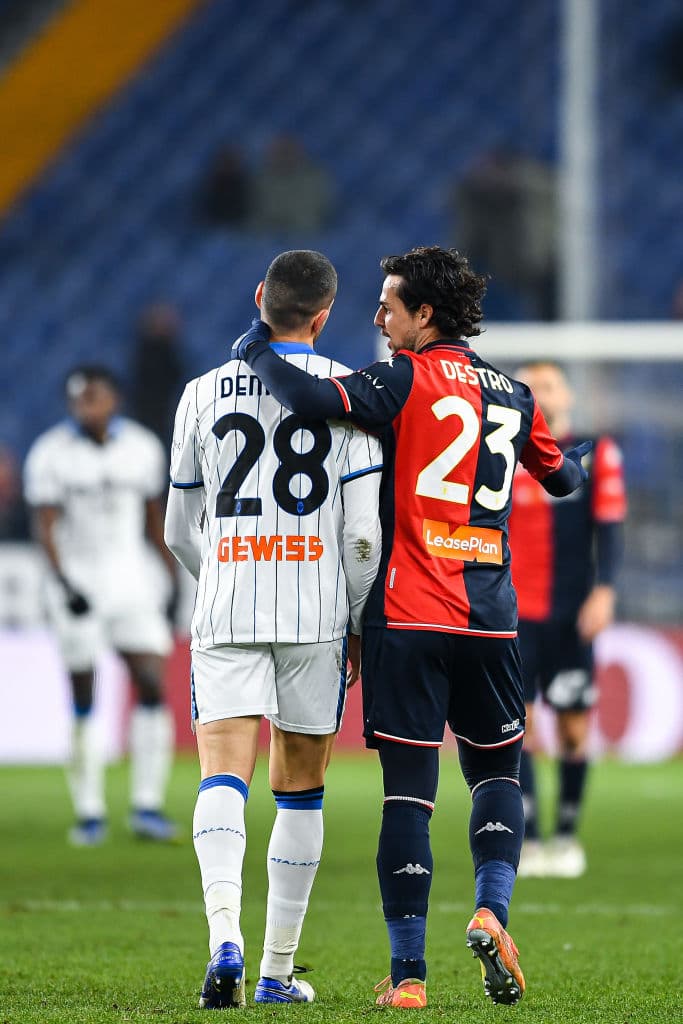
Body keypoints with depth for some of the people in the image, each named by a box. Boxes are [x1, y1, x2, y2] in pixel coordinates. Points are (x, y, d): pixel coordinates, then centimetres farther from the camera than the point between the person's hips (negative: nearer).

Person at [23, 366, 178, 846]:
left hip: (131, 579, 3)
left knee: (152, 686, -6)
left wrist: (175, 575, 13)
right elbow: (46, 524, -13)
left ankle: (147, 806, 0)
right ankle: (90, 812, 8)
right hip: (79, 581, -3)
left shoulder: (142, 448, 2)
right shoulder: (51, 454, -9)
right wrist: (64, 581, -26)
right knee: (85, 702, 1)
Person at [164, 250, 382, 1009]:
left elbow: (180, 533, 13)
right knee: (300, 790, 11)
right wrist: (360, 624, 9)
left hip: (226, 610, 0)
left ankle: (225, 939, -31)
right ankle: (279, 970, 15)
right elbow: (362, 532, -4)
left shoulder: (205, 394, 7)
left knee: (223, 775, -8)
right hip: (317, 612, 0)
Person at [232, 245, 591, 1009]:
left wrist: (256, 349, -5)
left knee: (408, 790, -1)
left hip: (408, 617, -4)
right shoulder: (510, 394, 11)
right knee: (496, 773, 17)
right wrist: (577, 461, 49)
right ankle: (491, 910, -9)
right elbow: (562, 479, 26)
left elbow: (312, 399, -22)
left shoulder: (406, 381, -6)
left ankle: (408, 973, -2)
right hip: (490, 618, 4)